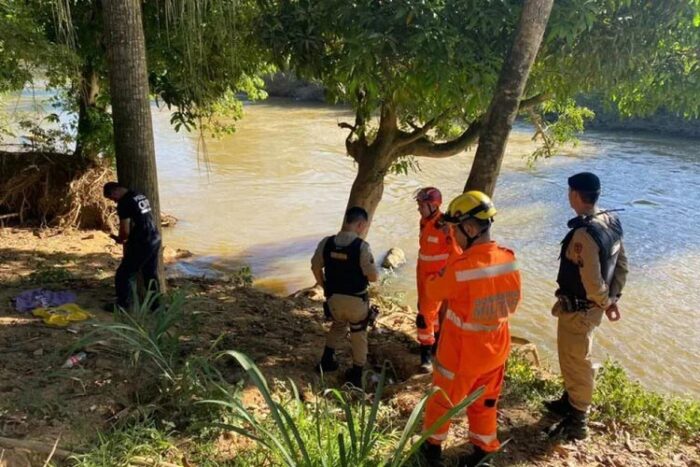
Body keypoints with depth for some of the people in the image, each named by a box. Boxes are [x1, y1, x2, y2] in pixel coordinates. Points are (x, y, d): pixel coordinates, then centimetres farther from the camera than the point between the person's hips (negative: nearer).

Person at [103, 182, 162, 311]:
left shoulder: (124, 203, -14)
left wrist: (119, 239, 5)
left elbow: (125, 231, -16)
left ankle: (123, 305, 14)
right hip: (155, 239, 9)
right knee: (151, 274, 19)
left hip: (142, 243, -9)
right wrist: (126, 239, 19)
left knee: (124, 274, 5)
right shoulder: (140, 195, 13)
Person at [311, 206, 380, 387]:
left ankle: (327, 361, 30)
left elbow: (315, 267, 2)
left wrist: (324, 286, 17)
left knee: (338, 325, 32)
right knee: (358, 335, 18)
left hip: (333, 297, 4)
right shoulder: (362, 246, -21)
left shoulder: (326, 243, -8)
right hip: (356, 300, -3)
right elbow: (373, 276, -18)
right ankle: (356, 375, 26)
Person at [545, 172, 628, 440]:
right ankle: (570, 402, 44)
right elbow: (621, 264, 9)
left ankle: (577, 422, 22)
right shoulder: (611, 222, 0)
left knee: (576, 362, 7)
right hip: (590, 306, 9)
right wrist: (613, 299, 13)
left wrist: (605, 303, -8)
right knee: (573, 358, 25)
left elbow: (592, 282, -27)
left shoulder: (584, 234, -29)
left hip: (578, 309, -9)